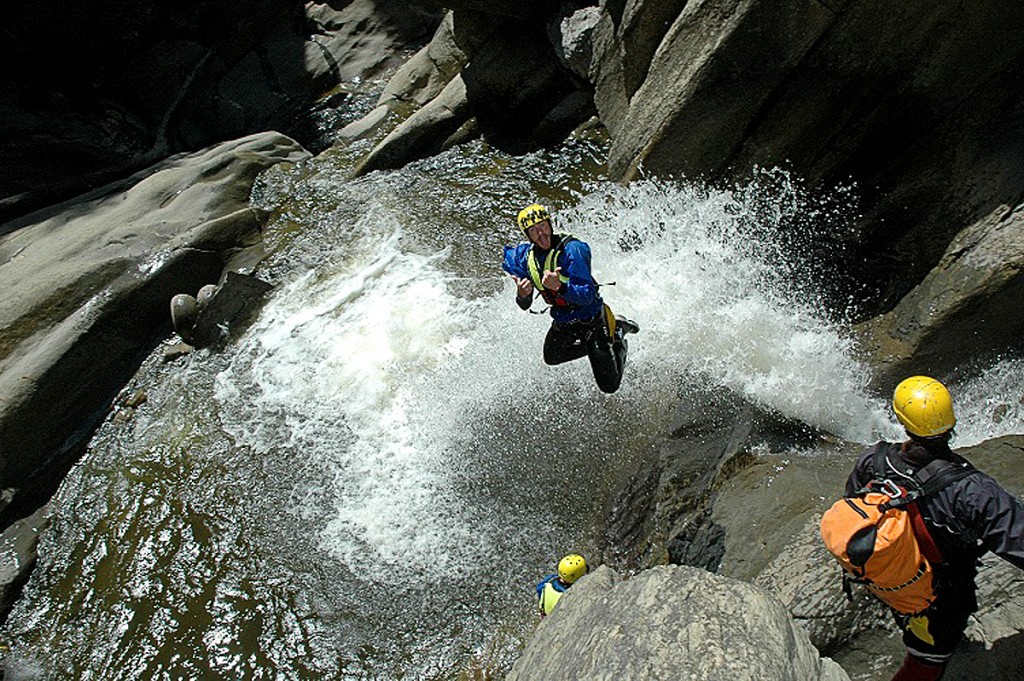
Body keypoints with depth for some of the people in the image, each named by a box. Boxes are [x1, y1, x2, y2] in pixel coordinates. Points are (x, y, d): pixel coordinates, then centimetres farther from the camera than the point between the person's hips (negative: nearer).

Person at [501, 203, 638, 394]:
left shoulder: (572, 249, -28)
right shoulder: (524, 256, -9)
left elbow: (587, 297, -33)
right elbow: (525, 306, -3)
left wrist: (560, 287, -50)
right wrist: (522, 295, -26)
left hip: (591, 320, -6)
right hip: (562, 322, 6)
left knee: (610, 386, 2)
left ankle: (618, 338, 28)